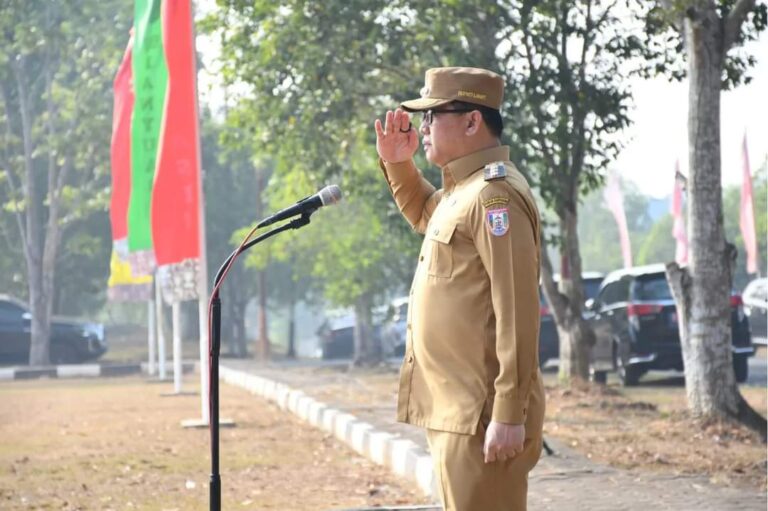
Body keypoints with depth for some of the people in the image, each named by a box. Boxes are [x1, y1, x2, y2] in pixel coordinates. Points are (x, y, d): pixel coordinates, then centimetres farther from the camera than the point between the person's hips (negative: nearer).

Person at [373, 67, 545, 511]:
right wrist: (398, 164, 21)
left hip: (482, 413, -10)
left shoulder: (494, 194, -16)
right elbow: (424, 214, 41)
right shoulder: (462, 191, 15)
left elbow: (517, 311, -22)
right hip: (456, 408, 10)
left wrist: (510, 415, -25)